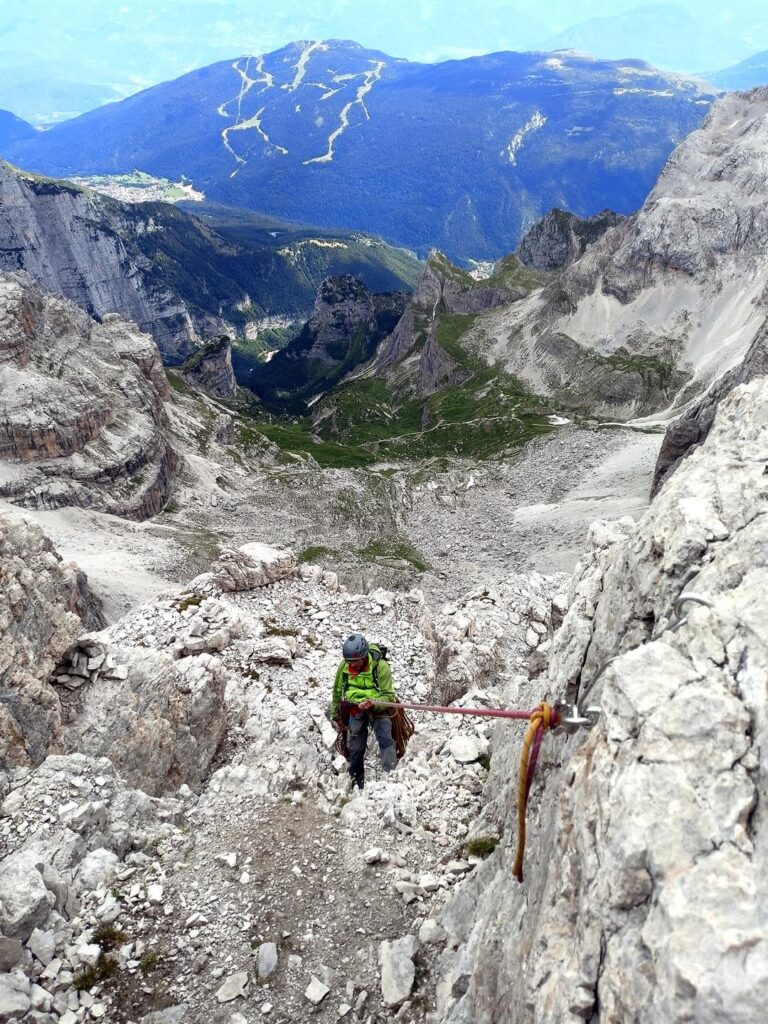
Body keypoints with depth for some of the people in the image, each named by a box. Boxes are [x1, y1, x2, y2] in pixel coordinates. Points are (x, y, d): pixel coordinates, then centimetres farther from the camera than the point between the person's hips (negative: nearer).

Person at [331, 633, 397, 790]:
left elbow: (388, 695, -17)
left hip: (377, 706, -4)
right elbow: (337, 692, 7)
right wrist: (336, 716, 13)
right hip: (355, 708, 4)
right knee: (355, 747, 10)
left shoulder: (380, 666, -21)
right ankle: (356, 783, 25)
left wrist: (372, 703, -36)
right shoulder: (344, 666, -9)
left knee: (385, 739, -25)